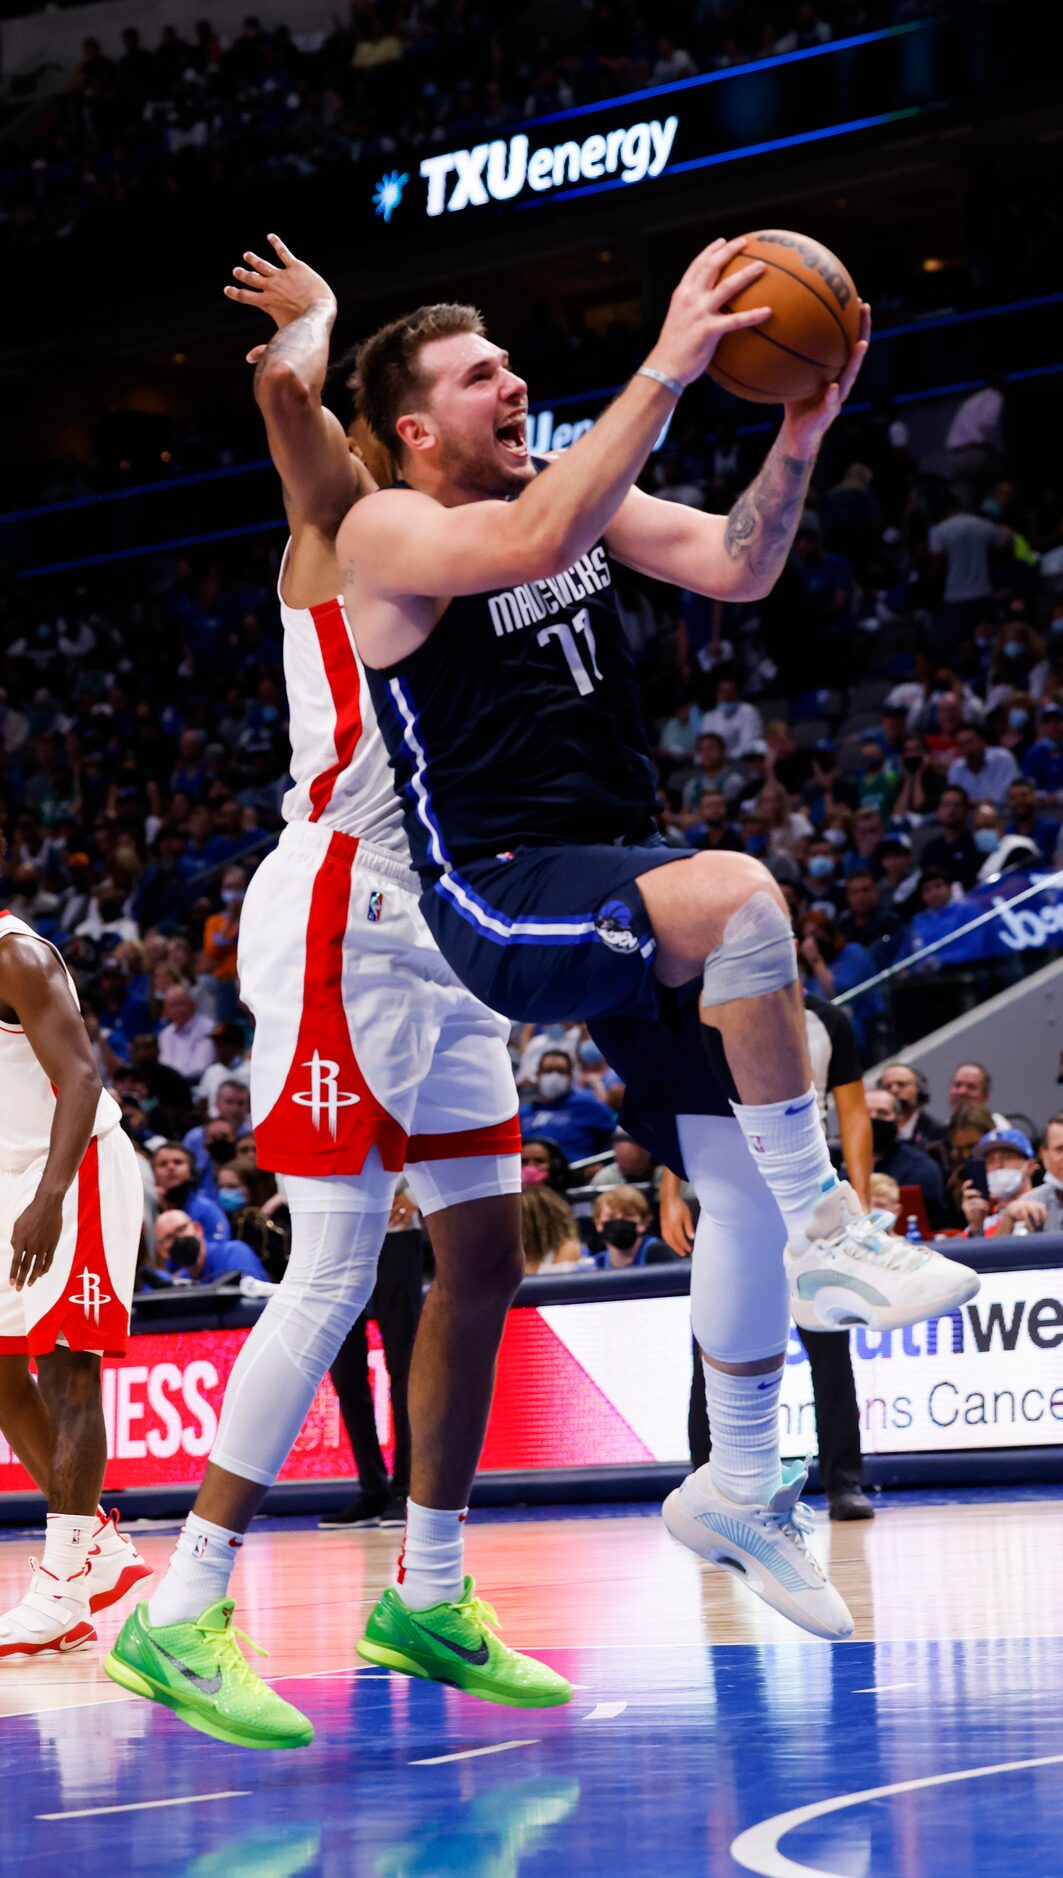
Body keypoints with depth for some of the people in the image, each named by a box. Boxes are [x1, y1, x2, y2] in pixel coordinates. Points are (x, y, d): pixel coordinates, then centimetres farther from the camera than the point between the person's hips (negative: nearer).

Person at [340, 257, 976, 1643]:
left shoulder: (579, 485, 11)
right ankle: (825, 1232, -23)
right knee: (742, 897, -35)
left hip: (621, 885, 8)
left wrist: (802, 430, -15)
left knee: (746, 1179, 6)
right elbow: (532, 544, -31)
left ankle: (741, 1488, 20)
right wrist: (667, 373, -34)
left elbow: (737, 569, 1)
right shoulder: (387, 530, -10)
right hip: (502, 901, -8)